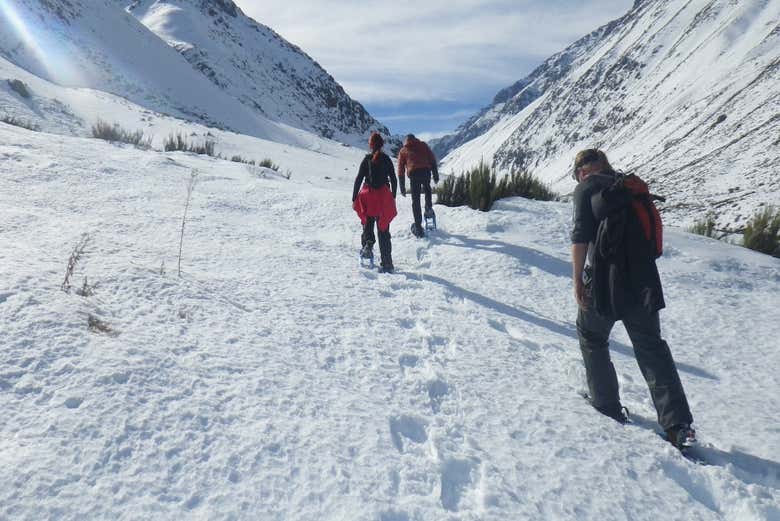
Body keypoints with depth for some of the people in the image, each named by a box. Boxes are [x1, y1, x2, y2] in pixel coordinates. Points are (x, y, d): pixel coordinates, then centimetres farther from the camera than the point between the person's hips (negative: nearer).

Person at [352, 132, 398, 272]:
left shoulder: (367, 159, -1)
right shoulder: (387, 159, 4)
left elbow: (358, 179, -2)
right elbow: (394, 180, 6)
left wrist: (354, 198, 3)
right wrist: (393, 197, 18)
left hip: (368, 197, -1)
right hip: (384, 197, 1)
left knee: (367, 223, 21)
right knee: (383, 231, 5)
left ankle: (367, 244, -7)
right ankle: (387, 264, 4)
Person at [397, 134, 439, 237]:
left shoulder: (403, 151, 23)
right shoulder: (423, 145, 24)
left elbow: (401, 170, 19)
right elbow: (432, 159, 13)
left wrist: (402, 187, 19)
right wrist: (435, 174, 12)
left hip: (413, 174, -1)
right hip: (426, 171, 1)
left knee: (415, 200, 5)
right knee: (427, 188, 34)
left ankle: (418, 227, 4)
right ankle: (428, 208, 17)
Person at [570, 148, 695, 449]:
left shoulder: (586, 188, 0)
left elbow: (581, 235, -12)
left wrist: (577, 280, -10)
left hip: (605, 278, -5)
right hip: (643, 277, 6)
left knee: (591, 337, 15)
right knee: (651, 345, 9)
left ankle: (607, 406, 21)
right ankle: (678, 424, 2)